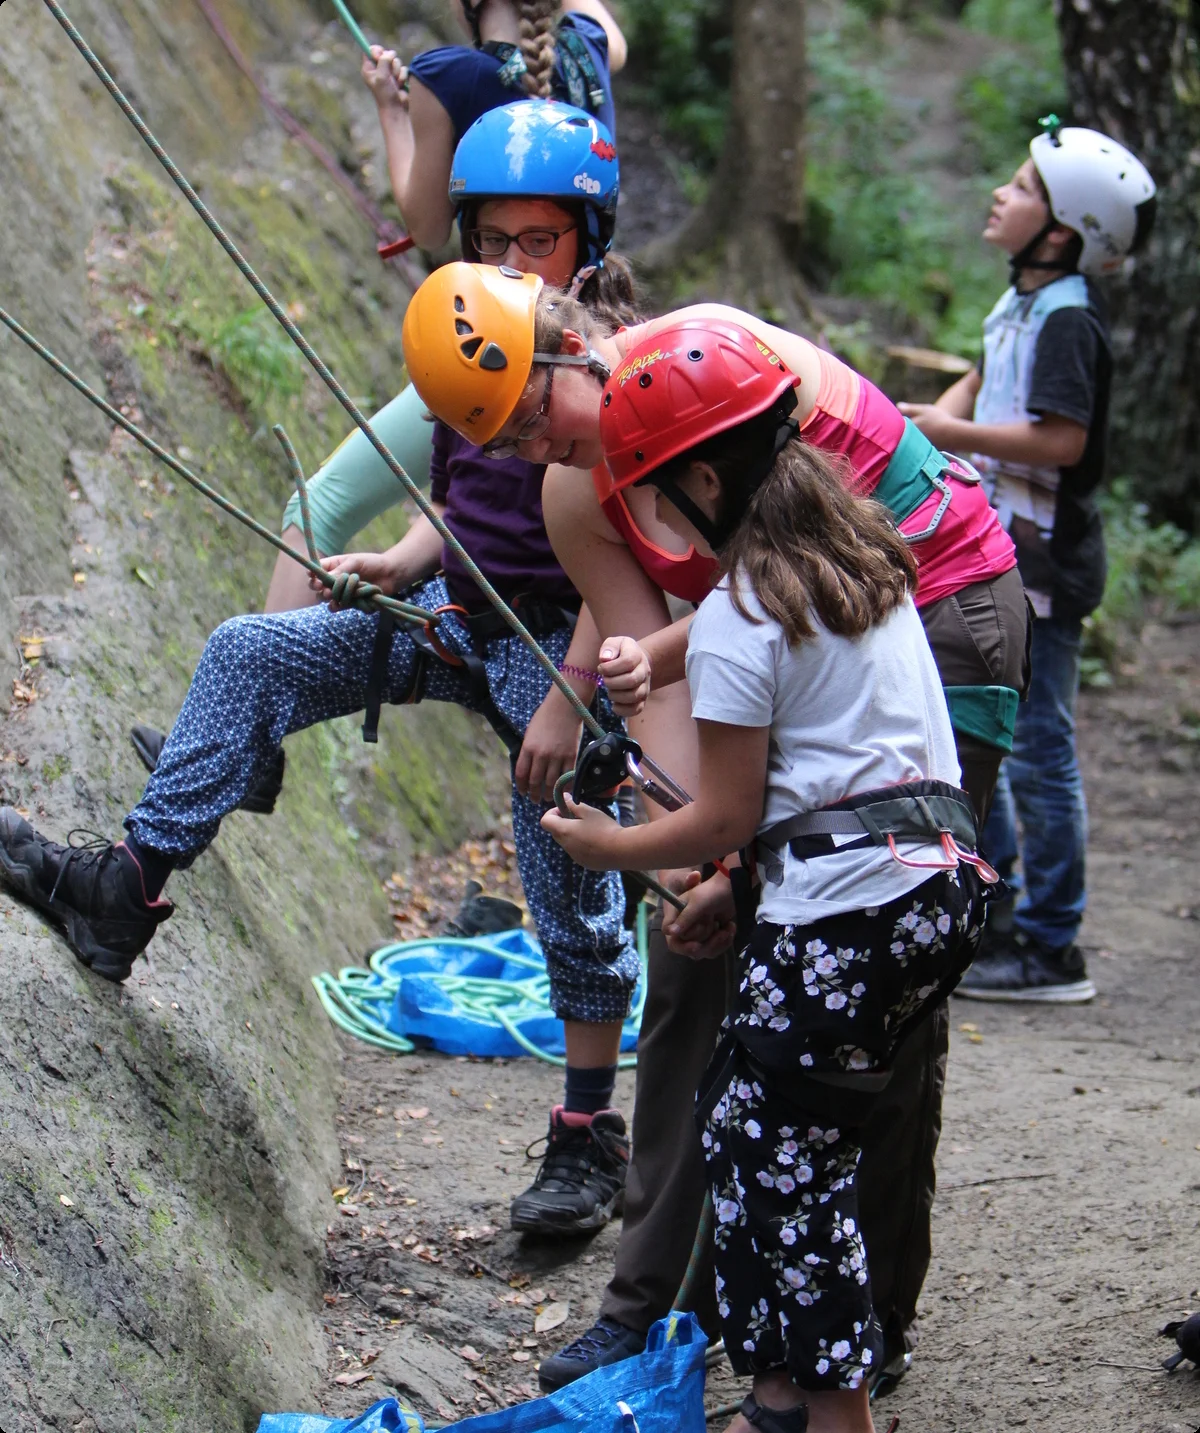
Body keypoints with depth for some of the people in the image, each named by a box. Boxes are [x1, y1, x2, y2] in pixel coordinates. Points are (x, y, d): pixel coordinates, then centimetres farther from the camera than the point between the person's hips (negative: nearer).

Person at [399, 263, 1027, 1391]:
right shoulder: (573, 499, -2)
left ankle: (873, 1324, 3)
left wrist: (659, 654, -26)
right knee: (696, 953, 2)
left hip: (940, 609, -7)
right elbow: (656, 681, -6)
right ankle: (649, 1301, 10)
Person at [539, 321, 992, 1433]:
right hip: (944, 881, 9)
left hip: (849, 911, -9)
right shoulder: (865, 558, 16)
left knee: (779, 1153, 2)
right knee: (750, 1114, 16)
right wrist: (743, 880, 24)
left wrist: (606, 846, 9)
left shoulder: (735, 621, -11)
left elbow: (727, 816, -7)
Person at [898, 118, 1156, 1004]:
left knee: (1039, 748, -3)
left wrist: (953, 433, -22)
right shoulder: (1023, 301, 9)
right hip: (998, 550, 10)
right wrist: (941, 413, 4)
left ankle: (1050, 948, 6)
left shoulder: (1068, 318, -19)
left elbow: (1062, 440, -28)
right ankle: (993, 905, 32)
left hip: (1047, 560, -10)